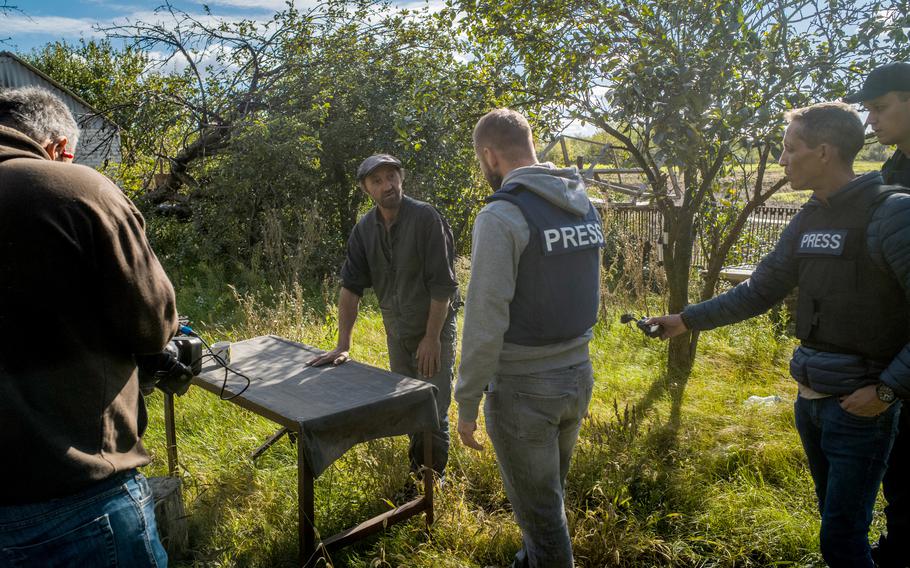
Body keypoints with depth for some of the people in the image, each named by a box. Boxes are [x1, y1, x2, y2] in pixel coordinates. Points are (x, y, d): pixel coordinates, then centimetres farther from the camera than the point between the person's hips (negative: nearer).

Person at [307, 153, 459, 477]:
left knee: (433, 412, 0)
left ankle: (435, 475, 21)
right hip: (396, 332, 5)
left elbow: (442, 284, -19)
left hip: (434, 329, -5)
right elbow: (351, 287, -3)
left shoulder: (426, 218, -18)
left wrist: (432, 337, -18)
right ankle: (416, 465, 38)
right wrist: (342, 347, -8)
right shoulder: (364, 229, -1)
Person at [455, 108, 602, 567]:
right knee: (551, 492, 25)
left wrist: (467, 404, -12)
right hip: (578, 374, 8)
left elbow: (485, 321, -21)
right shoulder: (586, 206, 4)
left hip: (524, 387, -7)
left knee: (538, 507, 11)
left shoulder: (501, 216, -19)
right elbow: (583, 293, 10)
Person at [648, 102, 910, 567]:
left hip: (861, 405, -7)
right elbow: (758, 292, 12)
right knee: (836, 522, 21)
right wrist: (685, 320, 10)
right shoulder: (809, 220, 7)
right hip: (811, 397, 7)